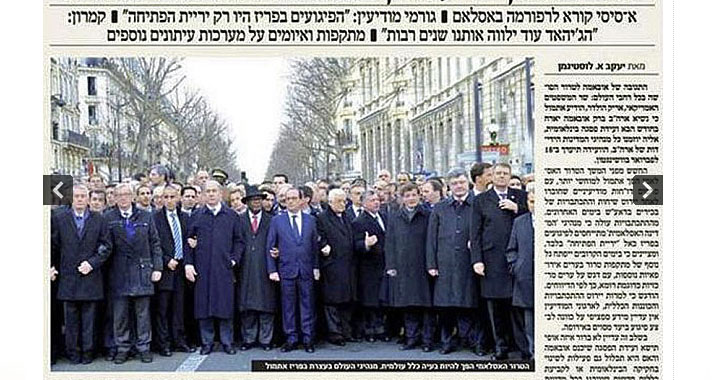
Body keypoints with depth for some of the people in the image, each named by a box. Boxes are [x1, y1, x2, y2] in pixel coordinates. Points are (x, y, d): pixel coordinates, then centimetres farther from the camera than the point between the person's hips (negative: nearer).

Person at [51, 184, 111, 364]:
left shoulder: (98, 219, 5)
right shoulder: (59, 218, 5)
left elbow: (105, 246, 3)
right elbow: (53, 246, 8)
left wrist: (92, 263, -8)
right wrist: (53, 268, 1)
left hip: (91, 275, 0)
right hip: (68, 276, 0)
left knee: (89, 318, 3)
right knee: (71, 319, 5)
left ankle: (87, 352, 11)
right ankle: (73, 352, 13)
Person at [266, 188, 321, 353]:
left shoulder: (310, 220, 8)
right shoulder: (277, 220, 4)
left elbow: (315, 245, 10)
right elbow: (270, 247, 3)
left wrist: (316, 267, 4)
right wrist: (272, 269, -3)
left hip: (306, 270, 1)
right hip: (286, 270, -1)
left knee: (307, 305, 4)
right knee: (288, 306, 4)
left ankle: (308, 339, 12)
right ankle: (291, 339, 12)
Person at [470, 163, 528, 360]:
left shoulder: (520, 196, 13)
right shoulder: (481, 200, 9)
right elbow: (475, 233, 5)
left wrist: (517, 209, -6)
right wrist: (476, 260, -3)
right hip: (492, 259, 0)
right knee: (495, 305, 3)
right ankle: (500, 345, 11)